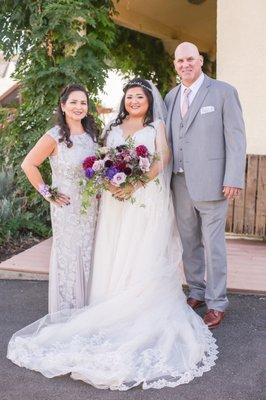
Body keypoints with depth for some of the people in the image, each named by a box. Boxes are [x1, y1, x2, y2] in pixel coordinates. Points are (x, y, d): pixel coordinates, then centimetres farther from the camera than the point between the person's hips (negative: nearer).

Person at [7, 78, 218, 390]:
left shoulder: (156, 127, 11)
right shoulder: (113, 129, 20)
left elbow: (163, 160, -3)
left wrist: (135, 184, -17)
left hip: (148, 202, -3)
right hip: (116, 203, 3)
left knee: (144, 262, -8)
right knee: (114, 261, -1)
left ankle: (147, 324, -2)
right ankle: (114, 318, 4)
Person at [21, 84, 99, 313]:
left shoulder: (92, 133, 6)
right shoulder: (54, 137, -13)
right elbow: (28, 165, -12)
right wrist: (47, 194, -12)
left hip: (91, 205, 6)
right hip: (67, 206, -6)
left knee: (88, 255, 13)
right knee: (68, 254, 4)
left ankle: (86, 309, 30)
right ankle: (66, 313, 21)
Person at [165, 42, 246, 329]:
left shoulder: (223, 92, -2)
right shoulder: (171, 96, 13)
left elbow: (236, 138, -6)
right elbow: (168, 139, 14)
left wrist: (234, 179, -13)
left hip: (210, 183, -5)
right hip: (180, 184, 5)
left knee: (213, 245, 1)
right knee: (189, 243, 14)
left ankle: (216, 303, 15)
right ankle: (197, 293, 30)